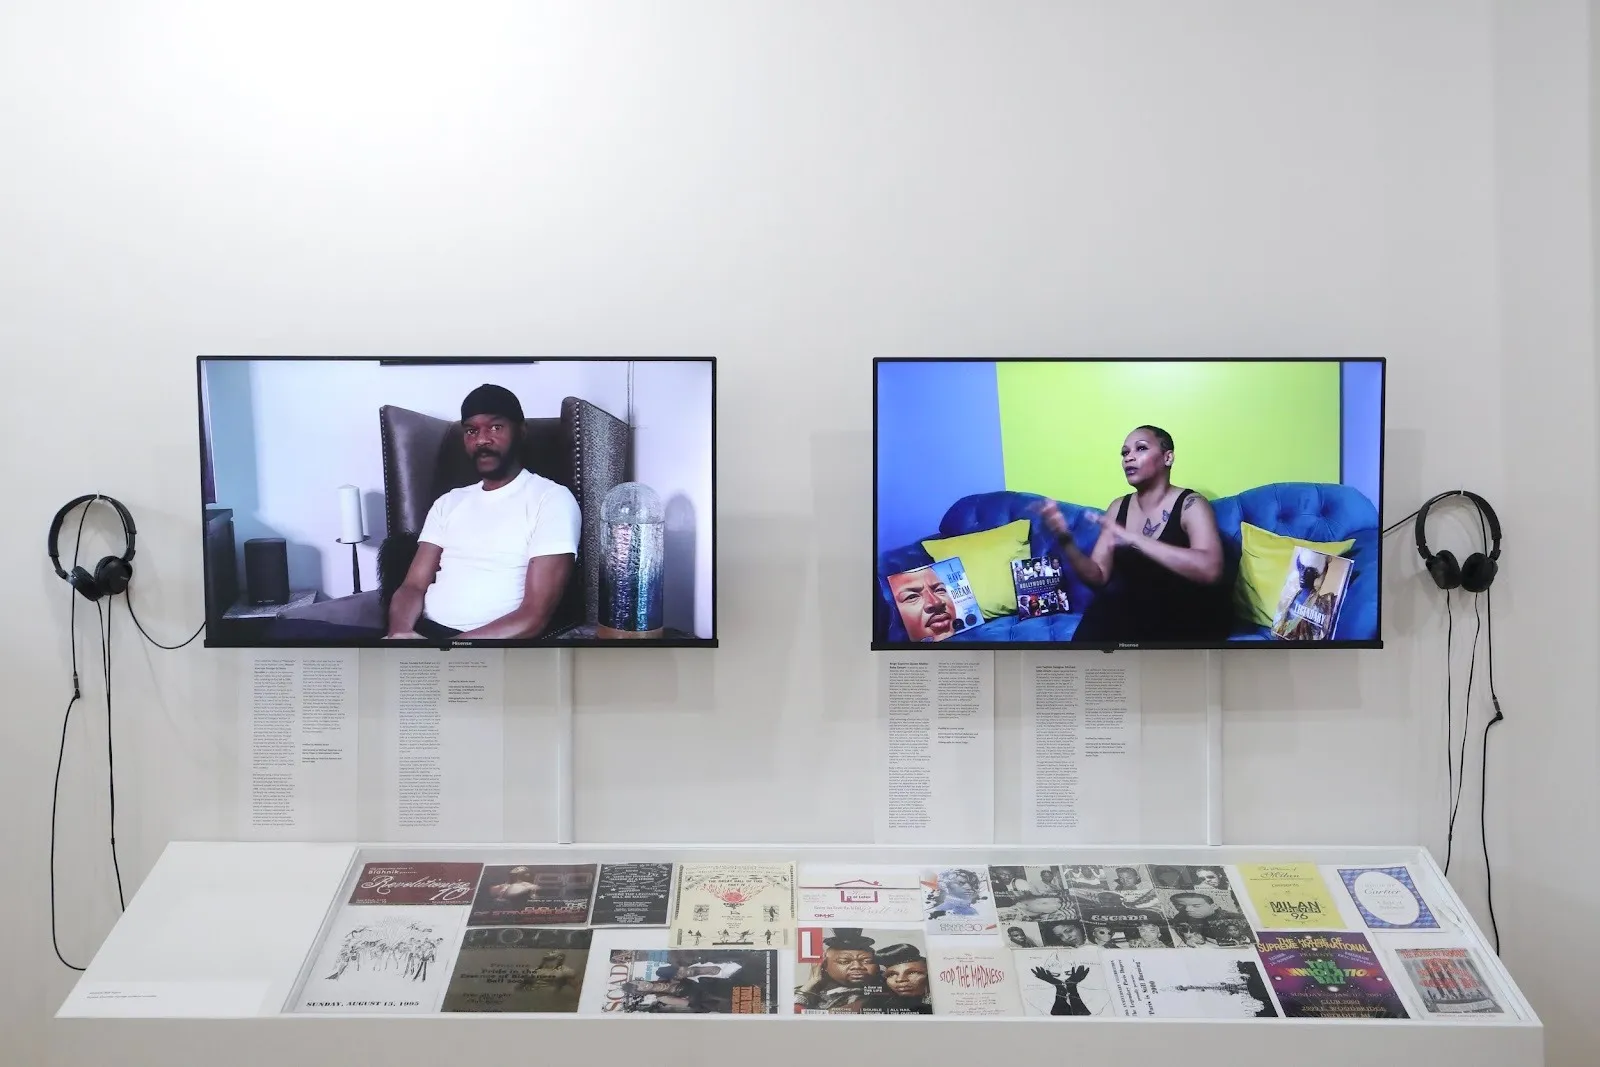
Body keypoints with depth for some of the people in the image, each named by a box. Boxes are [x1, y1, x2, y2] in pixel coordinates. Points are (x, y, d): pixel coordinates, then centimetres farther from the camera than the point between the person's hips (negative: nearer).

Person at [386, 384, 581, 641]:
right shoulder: (448, 503, 20)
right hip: (423, 631, 6)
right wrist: (400, 632, -13)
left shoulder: (552, 499, -1)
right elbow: (413, 586, 11)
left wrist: (448, 647, -20)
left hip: (493, 638, -6)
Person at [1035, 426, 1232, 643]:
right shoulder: (1118, 507, 5)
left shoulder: (1190, 504, -11)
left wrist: (1133, 539, -34)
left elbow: (1209, 569, -30)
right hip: (1137, 615, 4)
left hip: (1193, 621, -4)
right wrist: (1065, 540, -17)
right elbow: (1098, 577, 1)